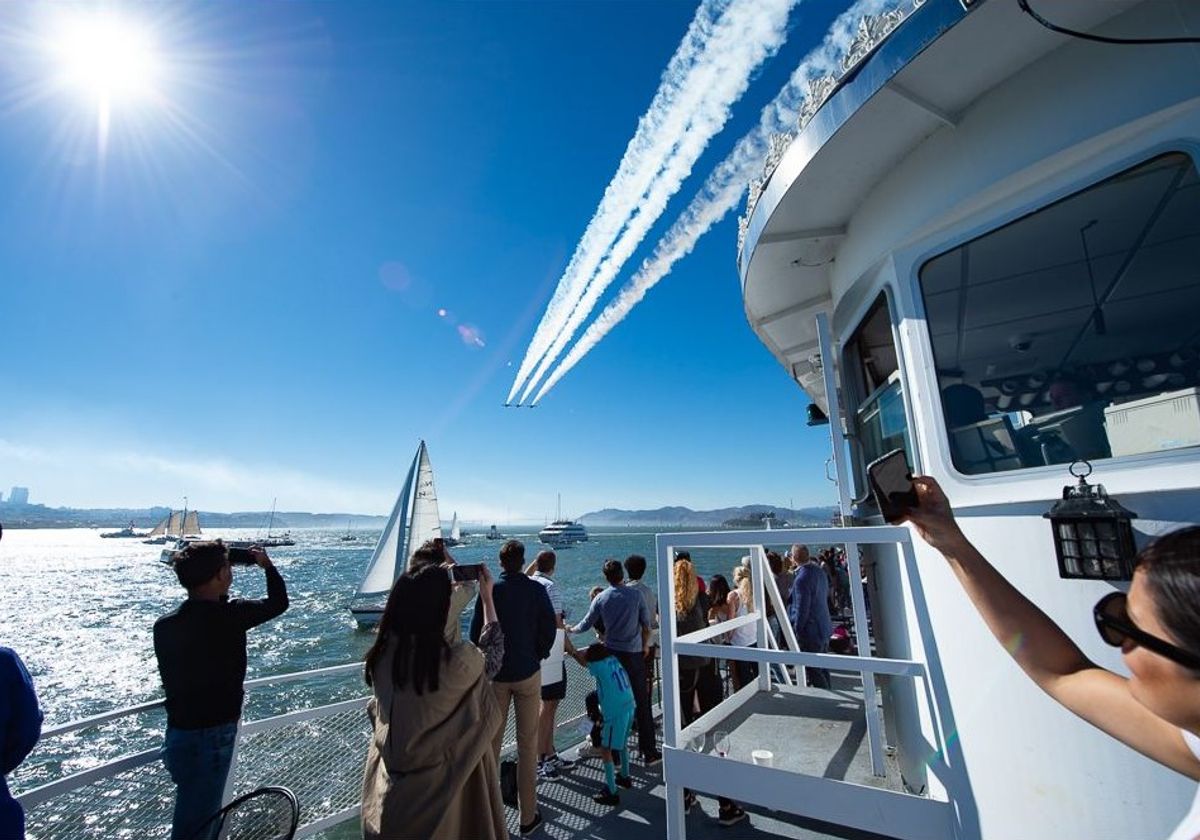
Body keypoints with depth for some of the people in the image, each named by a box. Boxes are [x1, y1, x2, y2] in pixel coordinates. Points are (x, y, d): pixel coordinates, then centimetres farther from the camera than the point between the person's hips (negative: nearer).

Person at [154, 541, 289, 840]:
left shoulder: (164, 625, -3)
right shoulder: (229, 616, -23)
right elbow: (279, 601, -8)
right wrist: (267, 565, 4)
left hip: (177, 735, 8)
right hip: (212, 739, -8)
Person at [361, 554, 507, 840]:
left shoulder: (383, 651, -17)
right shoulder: (457, 659, -32)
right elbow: (492, 659, -9)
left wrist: (436, 588, 8)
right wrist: (487, 599, -3)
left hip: (388, 779, 5)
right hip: (441, 779, -5)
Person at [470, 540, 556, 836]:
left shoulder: (490, 590, -10)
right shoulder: (537, 590, -11)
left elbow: (476, 632, -6)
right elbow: (549, 629, -8)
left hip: (495, 675, 1)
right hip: (528, 674, -1)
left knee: (491, 743, 16)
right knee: (527, 745, 11)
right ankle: (528, 817, 21)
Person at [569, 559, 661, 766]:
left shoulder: (601, 598, -5)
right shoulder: (636, 595, -9)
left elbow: (586, 624, 3)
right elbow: (646, 624, -3)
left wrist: (571, 629, 22)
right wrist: (645, 646, 13)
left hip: (611, 655, 2)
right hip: (634, 654, -1)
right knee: (642, 703, 9)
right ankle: (649, 753, 15)